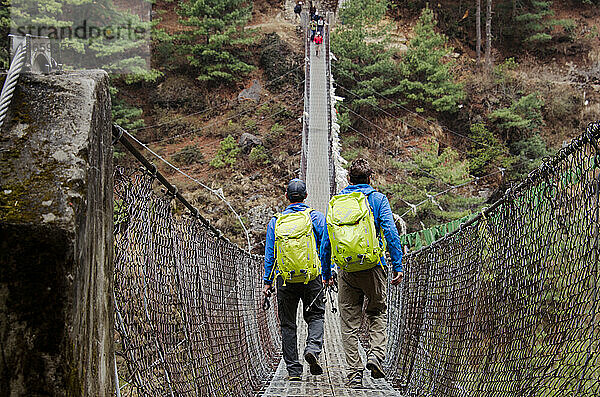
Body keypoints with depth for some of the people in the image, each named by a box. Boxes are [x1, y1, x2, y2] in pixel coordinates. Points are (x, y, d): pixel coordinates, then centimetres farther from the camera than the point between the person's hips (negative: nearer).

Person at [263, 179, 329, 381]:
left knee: (287, 324, 9)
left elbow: (269, 254, 8)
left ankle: (294, 370, 7)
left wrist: (267, 282, 11)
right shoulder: (316, 217, 4)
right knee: (315, 316, 14)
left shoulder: (275, 221, 9)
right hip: (312, 278, -1)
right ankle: (313, 348, -12)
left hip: (284, 280, 1)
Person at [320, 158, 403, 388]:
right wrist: (398, 266, -5)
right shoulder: (378, 199, 3)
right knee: (377, 312, 18)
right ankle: (376, 354, -1)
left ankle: (354, 372, 5)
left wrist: (326, 274, 20)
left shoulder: (335, 202, 12)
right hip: (372, 267, -1)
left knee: (349, 321, 7)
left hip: (345, 270, 2)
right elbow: (391, 233, -7)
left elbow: (325, 241, 13)